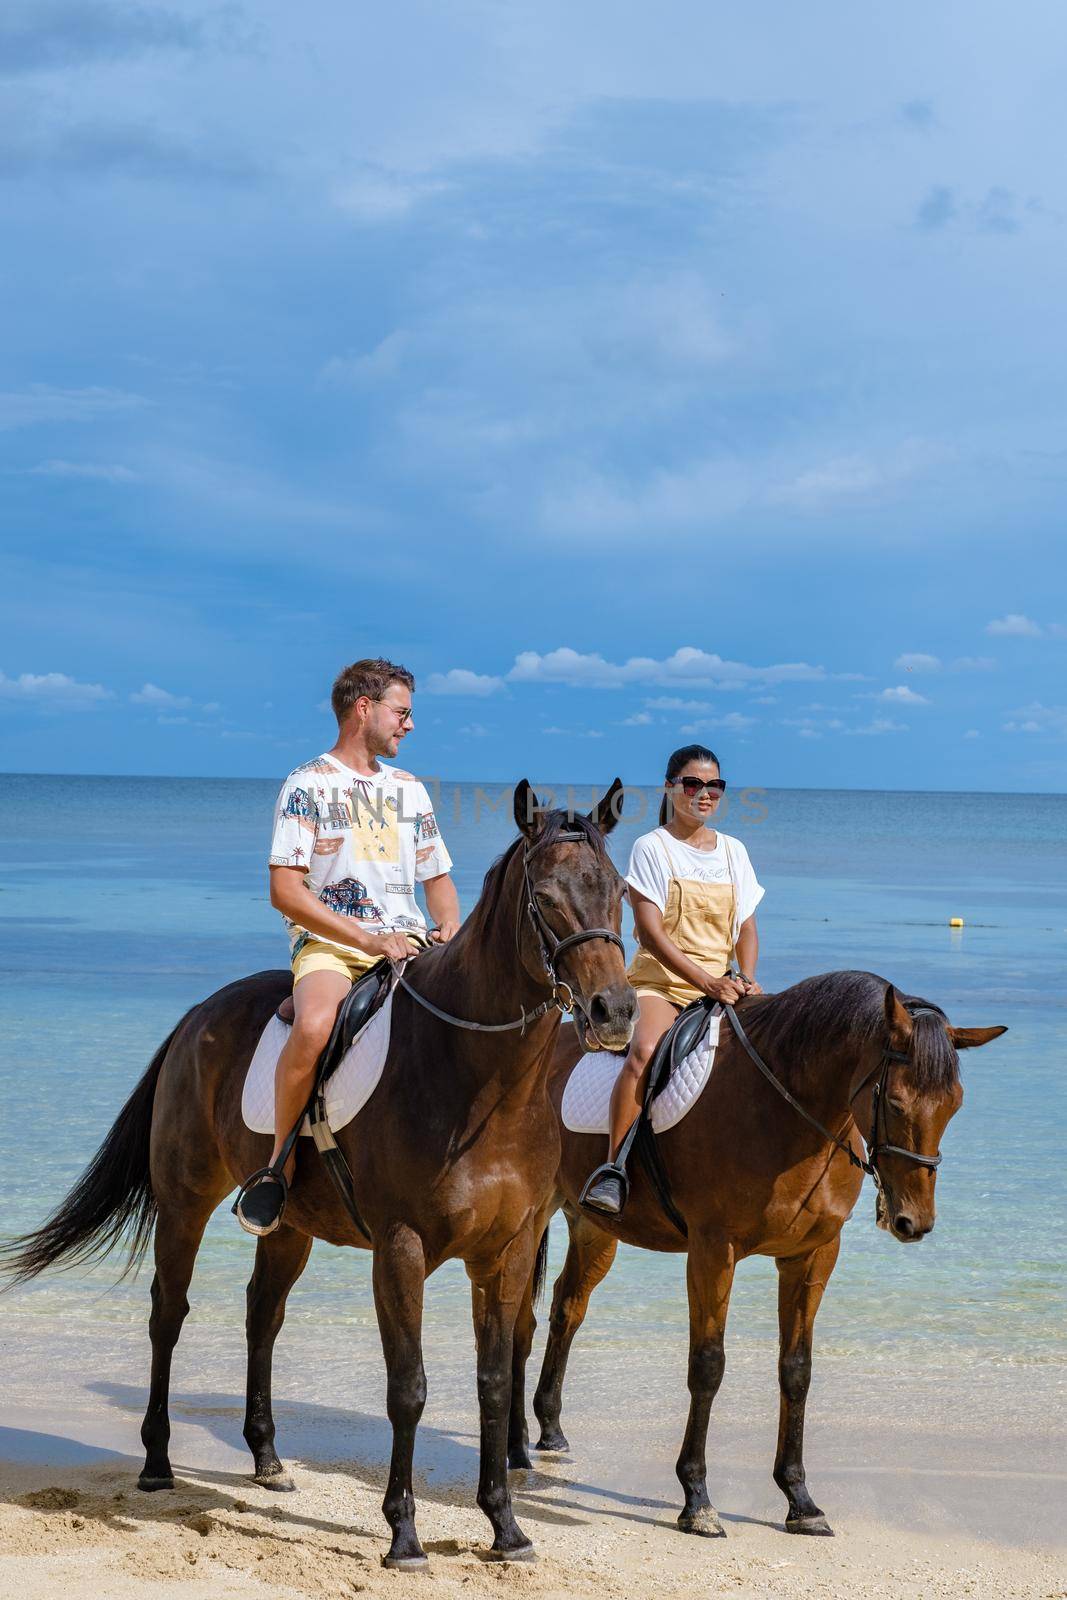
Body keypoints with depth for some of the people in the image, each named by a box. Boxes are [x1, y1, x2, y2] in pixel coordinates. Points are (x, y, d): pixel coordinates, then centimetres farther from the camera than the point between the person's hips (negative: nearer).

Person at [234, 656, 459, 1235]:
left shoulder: (409, 789, 20)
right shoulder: (308, 785, 0)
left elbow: (437, 879, 23)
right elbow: (285, 890, -9)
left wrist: (450, 932, -1)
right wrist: (369, 939, -17)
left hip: (409, 941, 5)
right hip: (329, 943, -5)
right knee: (314, 1026, -37)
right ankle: (279, 1165, -18)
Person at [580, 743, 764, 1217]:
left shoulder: (733, 851, 15)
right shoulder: (652, 848, -1)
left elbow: (747, 929, 15)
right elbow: (651, 932, -10)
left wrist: (746, 980, -6)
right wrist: (707, 982, -20)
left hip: (722, 985, 5)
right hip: (660, 978, -5)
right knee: (645, 1049, -34)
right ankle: (612, 1167, -33)